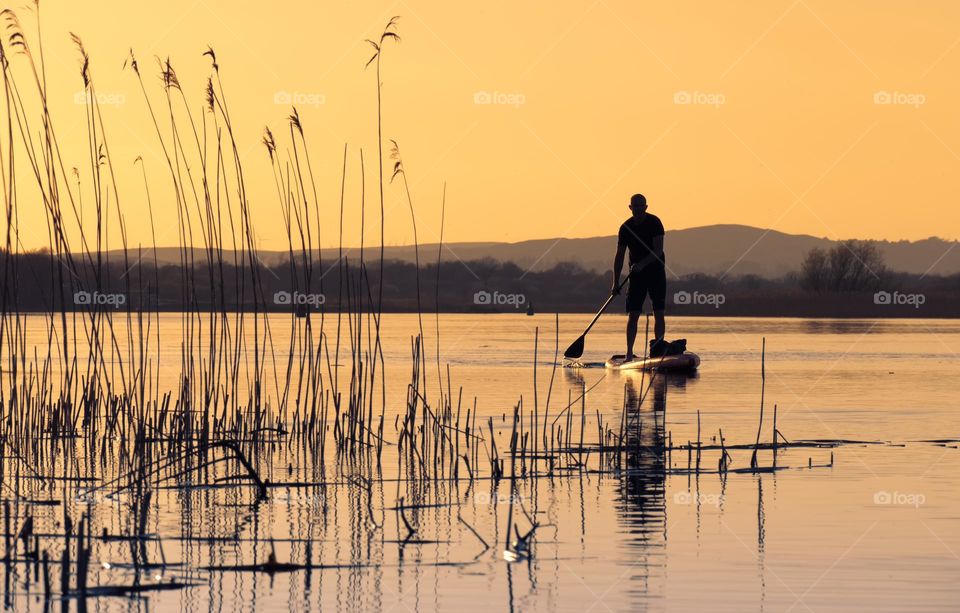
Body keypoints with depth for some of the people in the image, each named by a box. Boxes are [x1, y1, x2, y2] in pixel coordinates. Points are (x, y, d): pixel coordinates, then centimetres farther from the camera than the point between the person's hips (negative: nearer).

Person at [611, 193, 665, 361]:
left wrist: (642, 264, -31)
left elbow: (658, 250, -18)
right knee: (633, 314, -5)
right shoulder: (625, 228, 0)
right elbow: (620, 256, 3)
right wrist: (616, 283, -2)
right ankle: (629, 352, -6)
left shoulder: (654, 223, -10)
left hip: (656, 271, -2)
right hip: (636, 274, 2)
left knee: (659, 314, -5)